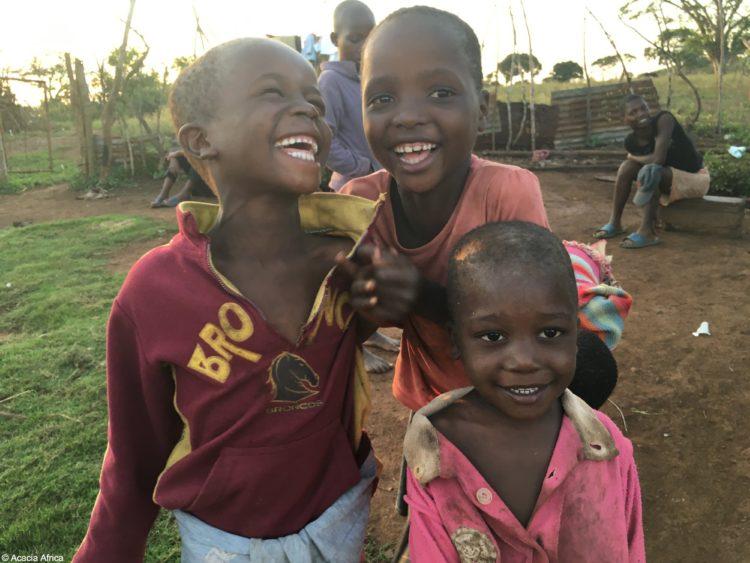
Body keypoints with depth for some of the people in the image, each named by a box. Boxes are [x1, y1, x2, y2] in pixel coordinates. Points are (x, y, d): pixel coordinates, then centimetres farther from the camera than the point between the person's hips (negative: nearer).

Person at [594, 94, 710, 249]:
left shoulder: (664, 119, -21)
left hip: (696, 178, -5)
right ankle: (615, 223, -10)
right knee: (627, 166, -11)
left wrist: (635, 157, -20)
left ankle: (647, 232, -37)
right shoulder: (631, 143, -6)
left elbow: (658, 159, -30)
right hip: (667, 185, 6)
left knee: (652, 171, -31)